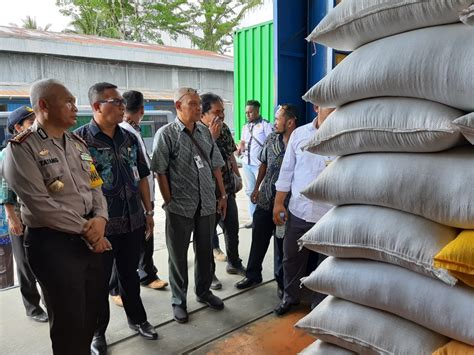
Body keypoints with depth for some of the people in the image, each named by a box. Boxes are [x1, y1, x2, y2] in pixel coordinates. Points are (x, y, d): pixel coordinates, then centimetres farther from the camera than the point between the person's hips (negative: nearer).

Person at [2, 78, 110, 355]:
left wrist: (100, 219, -9)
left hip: (91, 239, 7)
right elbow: (40, 204, -18)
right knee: (69, 319, 8)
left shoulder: (78, 144, 11)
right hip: (53, 243, -6)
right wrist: (86, 229, -14)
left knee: (92, 311, 18)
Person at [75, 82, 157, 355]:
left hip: (133, 222, 5)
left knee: (130, 273, 21)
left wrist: (148, 212, 10)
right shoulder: (80, 139, -11)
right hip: (100, 225, -4)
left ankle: (137, 319, 40)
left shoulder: (130, 138, 5)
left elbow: (142, 177, 11)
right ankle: (98, 332, 33)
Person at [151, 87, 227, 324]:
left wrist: (222, 195, 10)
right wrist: (169, 202, -10)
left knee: (205, 251, 17)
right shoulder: (166, 134, -7)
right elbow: (160, 172, -9)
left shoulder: (205, 131, 7)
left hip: (207, 205, 5)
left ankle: (203, 291, 37)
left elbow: (216, 166, 12)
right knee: (178, 255, 10)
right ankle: (178, 301, 27)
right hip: (180, 207, -4)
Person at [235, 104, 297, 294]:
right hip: (265, 199, 4)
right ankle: (253, 275, 33)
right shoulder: (271, 139, 1)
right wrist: (256, 187, 12)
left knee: (282, 244, 12)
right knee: (258, 240, 14)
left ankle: (281, 281, 31)